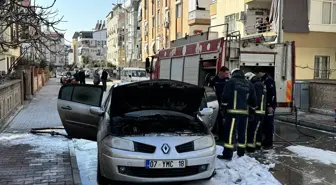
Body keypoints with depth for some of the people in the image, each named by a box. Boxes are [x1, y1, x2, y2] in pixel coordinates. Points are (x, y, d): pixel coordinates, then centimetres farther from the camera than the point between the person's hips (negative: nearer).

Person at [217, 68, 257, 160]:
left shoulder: (231, 82, 1)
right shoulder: (249, 84, 16)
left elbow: (225, 97, -6)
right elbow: (253, 100, 17)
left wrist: (223, 108, 1)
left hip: (233, 111, -5)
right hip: (244, 112, 6)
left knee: (230, 132, -7)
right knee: (242, 132, 13)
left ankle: (227, 154, -9)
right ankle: (241, 153, 19)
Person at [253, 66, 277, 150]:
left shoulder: (269, 79, -15)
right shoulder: (262, 80, 15)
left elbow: (272, 93, -21)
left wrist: (270, 106, -22)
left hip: (269, 106, -9)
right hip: (264, 105, 9)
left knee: (269, 124, -6)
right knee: (264, 123, 13)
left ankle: (269, 144, -2)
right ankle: (265, 141, 22)